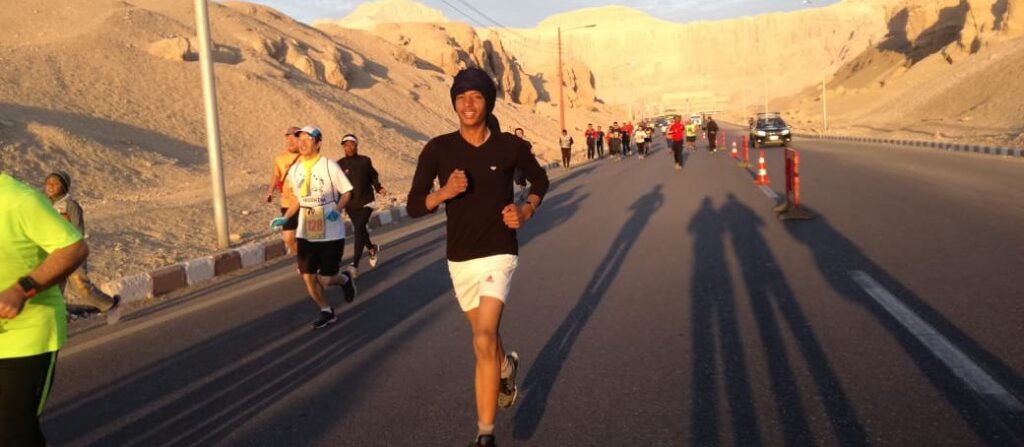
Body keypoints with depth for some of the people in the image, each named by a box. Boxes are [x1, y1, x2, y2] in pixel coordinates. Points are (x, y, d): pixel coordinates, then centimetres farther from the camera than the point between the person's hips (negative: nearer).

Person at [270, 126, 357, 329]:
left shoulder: (330, 166, -11)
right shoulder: (294, 170, 5)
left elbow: (347, 192, -3)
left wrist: (337, 209, -20)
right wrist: (285, 218, 7)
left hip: (331, 234, -5)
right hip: (305, 234, 5)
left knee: (325, 279, -4)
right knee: (308, 277, 4)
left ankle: (345, 279, 31)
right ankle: (326, 312, 26)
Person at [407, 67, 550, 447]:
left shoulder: (511, 146, -6)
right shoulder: (438, 149, -6)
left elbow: (540, 180, 13)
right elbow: (414, 206, -5)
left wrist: (526, 210, -5)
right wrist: (444, 193, -23)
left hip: (498, 254, -3)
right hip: (459, 259, 3)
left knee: (483, 341, -18)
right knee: (485, 333, 22)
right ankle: (506, 366, 58)